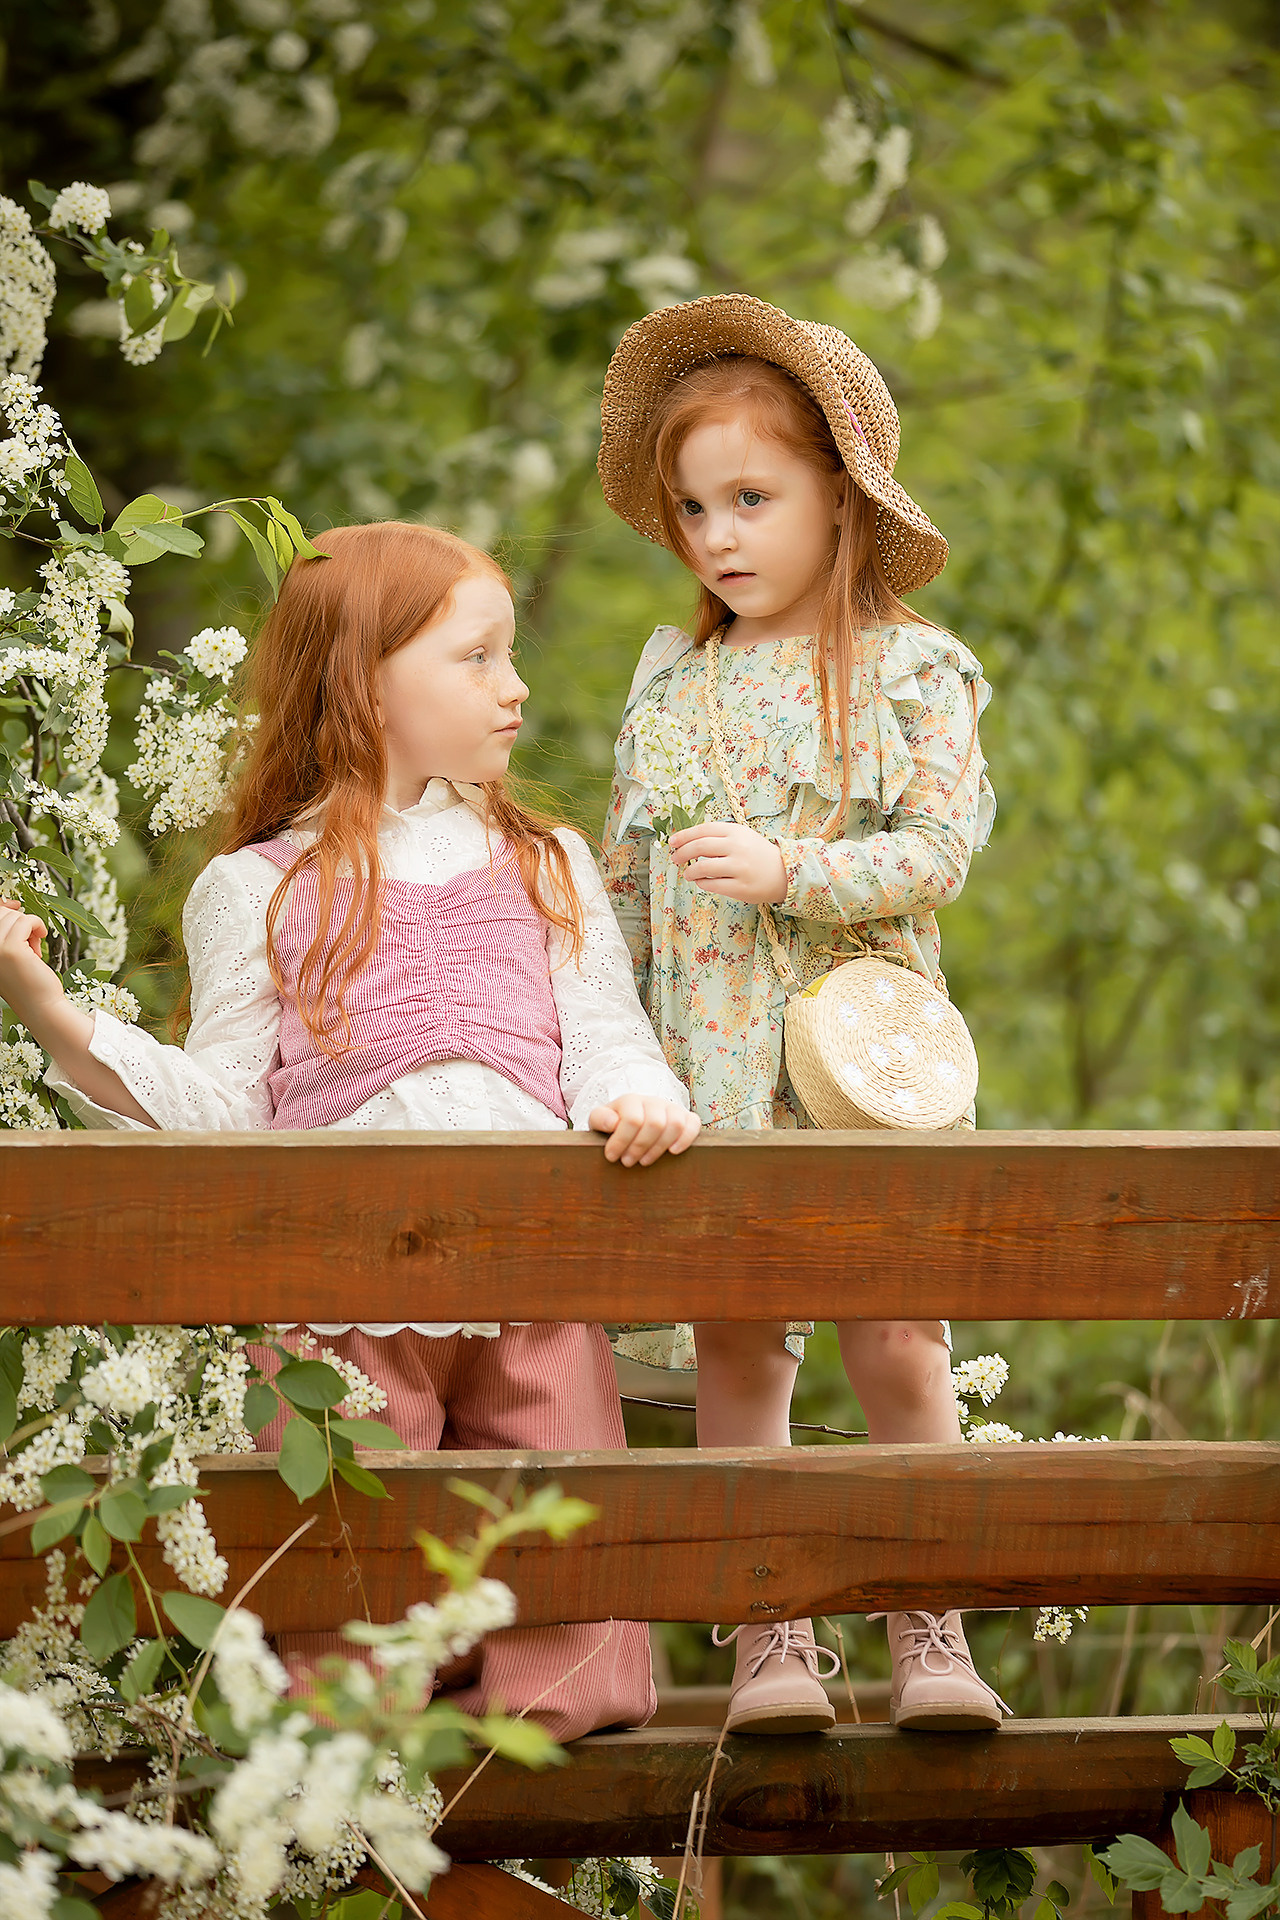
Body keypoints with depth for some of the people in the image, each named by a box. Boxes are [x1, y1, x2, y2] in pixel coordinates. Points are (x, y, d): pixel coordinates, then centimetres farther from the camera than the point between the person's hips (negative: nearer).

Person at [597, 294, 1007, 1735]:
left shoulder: (912, 671, 1)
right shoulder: (671, 684, 12)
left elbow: (937, 851, -7)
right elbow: (624, 884, 15)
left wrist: (789, 871, -19)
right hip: (709, 1069, 3)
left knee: (898, 1343, -6)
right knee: (734, 1348, 0)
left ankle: (929, 1634, 2)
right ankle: (767, 1641, 4)